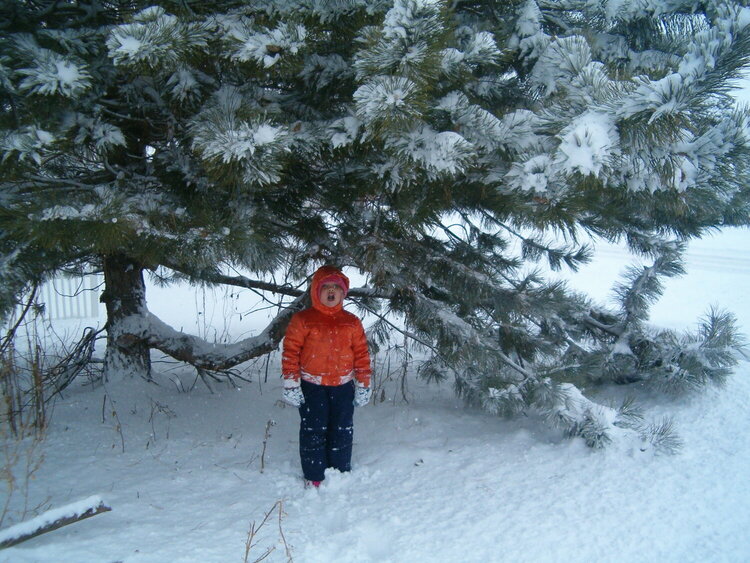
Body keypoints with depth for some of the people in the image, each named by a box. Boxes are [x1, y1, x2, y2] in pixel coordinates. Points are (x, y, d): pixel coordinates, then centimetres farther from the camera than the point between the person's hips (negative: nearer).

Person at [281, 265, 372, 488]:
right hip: (311, 387, -2)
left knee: (342, 432, 10)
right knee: (313, 432, 3)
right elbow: (290, 352, -5)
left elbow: (362, 354, 8)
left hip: (343, 387, 3)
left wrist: (363, 385, 5)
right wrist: (291, 384, -9)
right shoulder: (302, 319, -4)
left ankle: (341, 474, 26)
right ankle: (314, 478, 17)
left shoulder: (352, 323, 5)